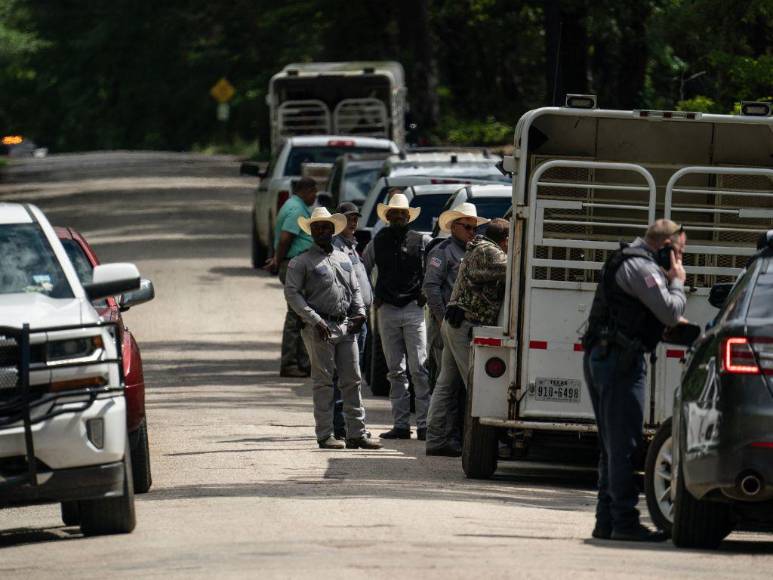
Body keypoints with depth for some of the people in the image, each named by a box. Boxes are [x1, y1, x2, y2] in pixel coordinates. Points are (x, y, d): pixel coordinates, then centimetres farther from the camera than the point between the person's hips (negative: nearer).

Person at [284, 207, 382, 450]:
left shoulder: (344, 259, 18)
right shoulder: (302, 262, 0)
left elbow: (355, 289, 22)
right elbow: (291, 293, -7)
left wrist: (359, 312, 3)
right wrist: (315, 320, -15)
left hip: (345, 326, 5)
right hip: (320, 328, -5)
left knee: (352, 381, 4)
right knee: (323, 382, -3)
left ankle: (356, 433, 7)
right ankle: (325, 435, 0)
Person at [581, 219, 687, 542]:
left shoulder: (627, 261, 21)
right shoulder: (641, 267, -12)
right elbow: (670, 312, -18)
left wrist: (672, 321, 17)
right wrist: (677, 282, 0)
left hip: (598, 357, 11)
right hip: (620, 358, -11)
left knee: (612, 446, 14)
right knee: (624, 445, -10)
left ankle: (606, 521, 16)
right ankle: (624, 521, -11)